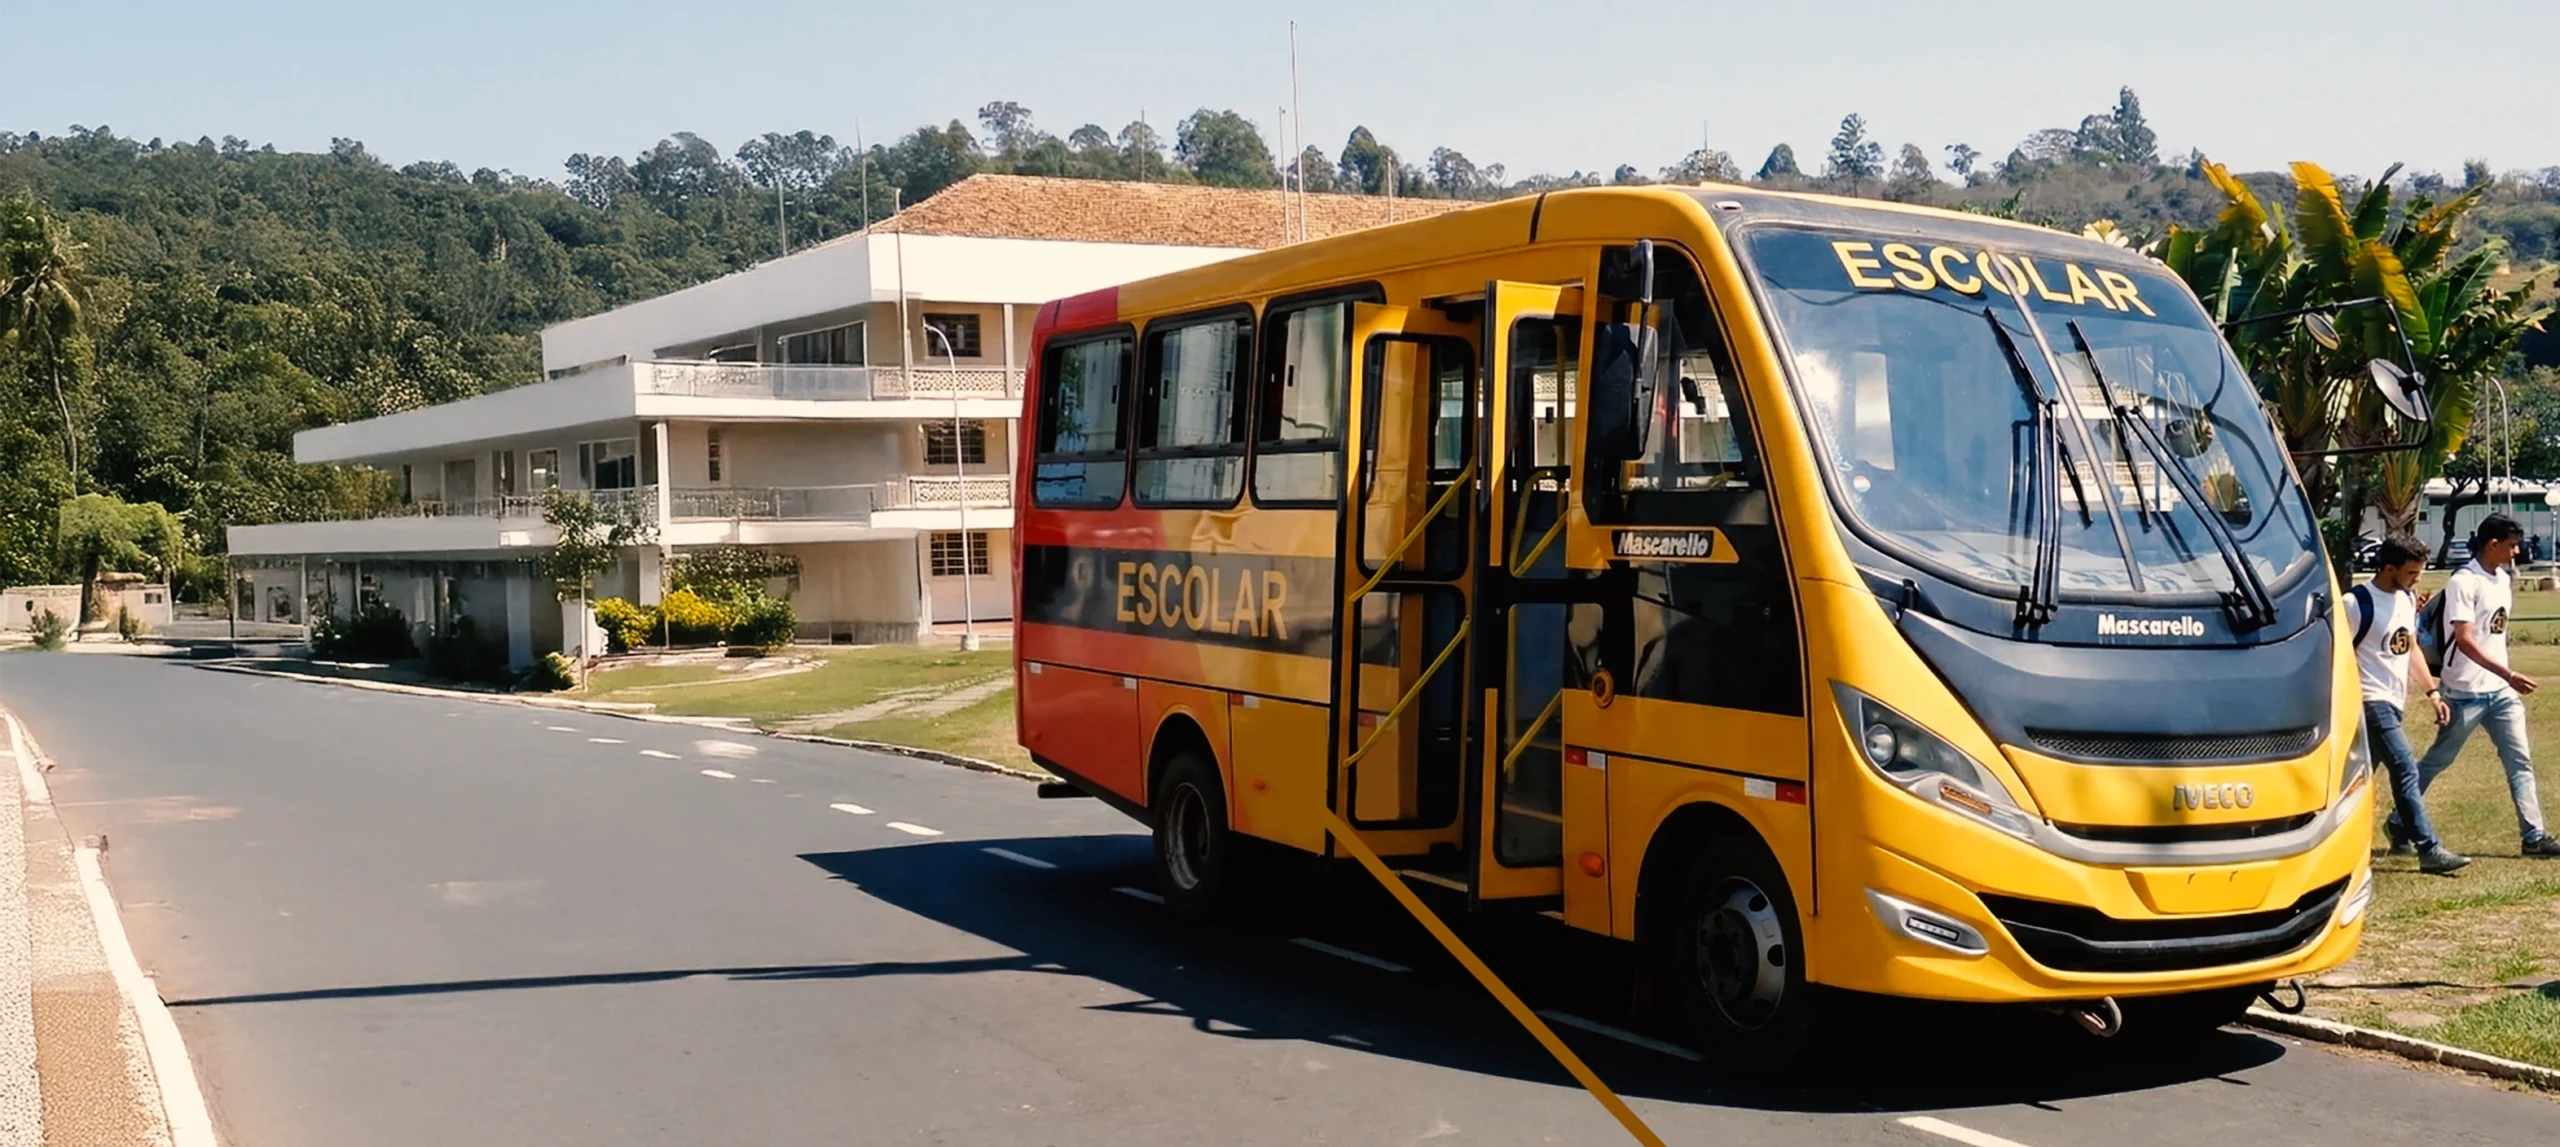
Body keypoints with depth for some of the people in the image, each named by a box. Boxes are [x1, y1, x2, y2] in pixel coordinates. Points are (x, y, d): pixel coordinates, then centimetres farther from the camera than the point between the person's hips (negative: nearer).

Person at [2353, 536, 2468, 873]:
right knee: (2406, 770, -14)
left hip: (2393, 703, 8)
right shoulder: (2358, 603, -16)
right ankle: (2429, 851, -15)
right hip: (2371, 702, -8)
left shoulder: (2408, 598, 11)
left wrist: (2432, 692, 15)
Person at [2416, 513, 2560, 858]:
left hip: (2501, 691, 7)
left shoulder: (2504, 580, 10)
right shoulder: (2464, 581, -16)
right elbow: (2464, 639, -23)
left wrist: (2508, 681, 16)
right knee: (2437, 760, 4)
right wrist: (2508, 674, -30)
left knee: (2520, 760, 3)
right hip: (2466, 692, -7)